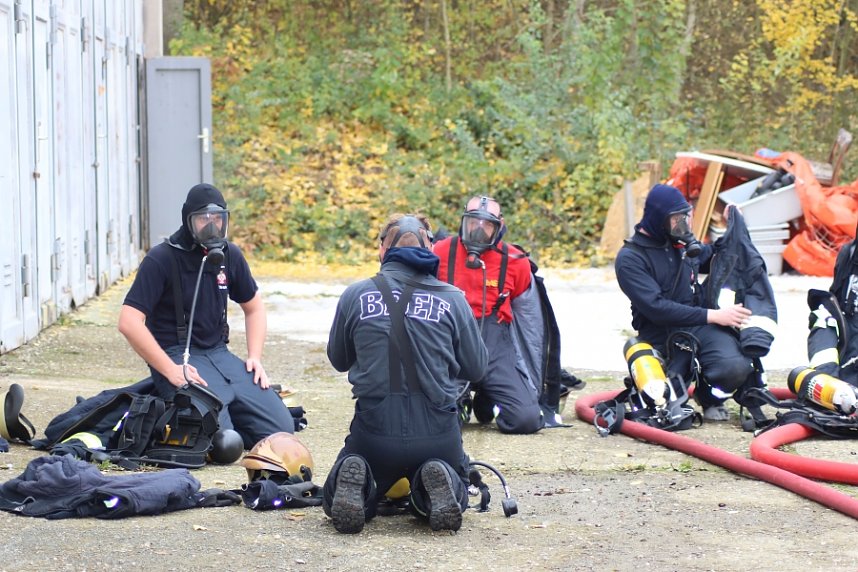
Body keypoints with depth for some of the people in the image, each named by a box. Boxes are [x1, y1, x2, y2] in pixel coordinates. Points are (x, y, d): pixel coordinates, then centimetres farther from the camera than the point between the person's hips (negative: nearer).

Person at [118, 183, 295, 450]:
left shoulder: (229, 255, 8)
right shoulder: (161, 260, -11)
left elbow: (254, 306, 23)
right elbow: (129, 322, -18)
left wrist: (255, 358, 9)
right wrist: (171, 371, -21)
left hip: (220, 355, 6)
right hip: (178, 358, -6)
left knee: (282, 429, -6)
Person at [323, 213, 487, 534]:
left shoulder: (355, 296, -1)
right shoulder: (452, 300, -2)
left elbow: (338, 361, 13)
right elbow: (476, 368, 7)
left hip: (374, 431, 0)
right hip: (437, 433, 0)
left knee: (337, 505, 24)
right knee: (454, 498, 28)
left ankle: (355, 483, -12)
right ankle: (437, 481, -8)